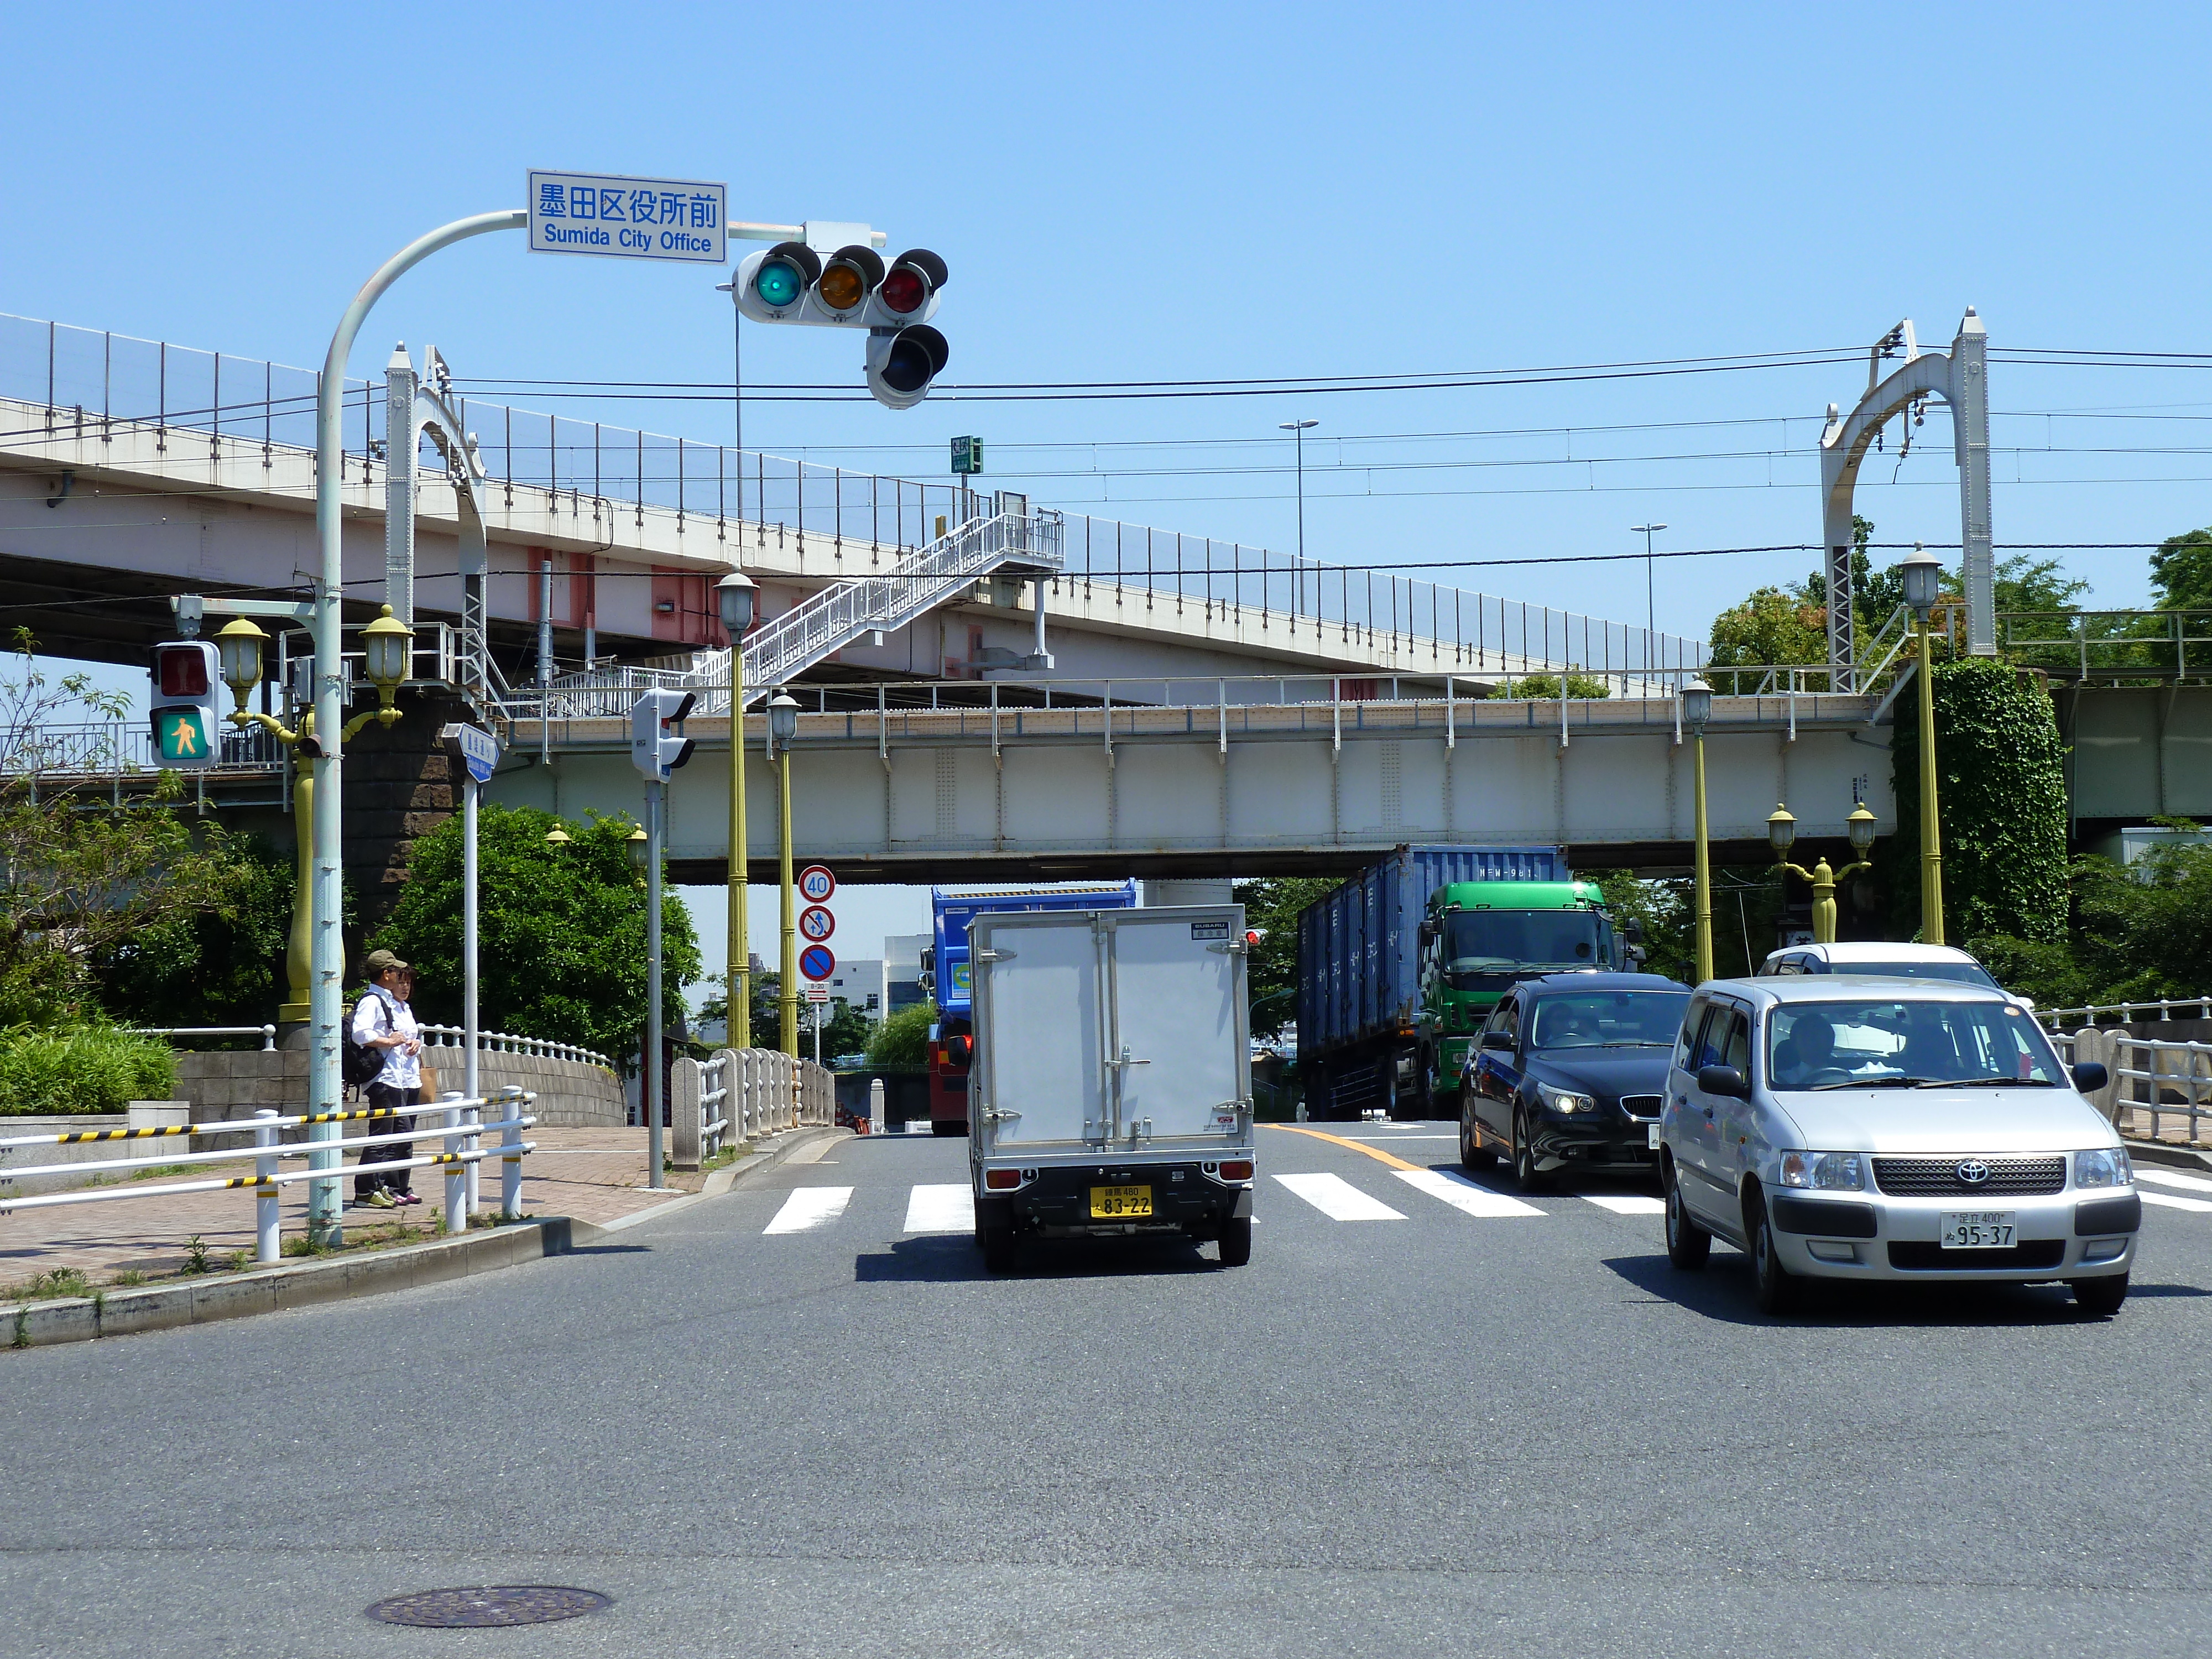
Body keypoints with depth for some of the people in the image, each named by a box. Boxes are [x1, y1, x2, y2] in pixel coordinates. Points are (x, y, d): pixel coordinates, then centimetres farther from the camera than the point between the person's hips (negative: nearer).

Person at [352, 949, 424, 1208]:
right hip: (386, 1080, -10)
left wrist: (416, 1043, 8)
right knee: (382, 1136, -12)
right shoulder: (371, 1001, -9)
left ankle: (400, 1188, 19)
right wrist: (390, 1041, -18)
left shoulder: (402, 1006, 22)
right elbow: (360, 1033, -24)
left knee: (404, 1137, 12)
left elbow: (416, 1032, 30)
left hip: (409, 1080, 10)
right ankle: (366, 1190, -11)